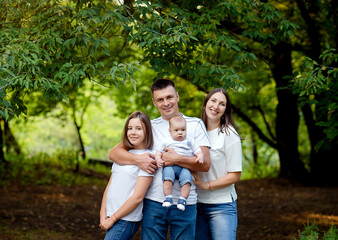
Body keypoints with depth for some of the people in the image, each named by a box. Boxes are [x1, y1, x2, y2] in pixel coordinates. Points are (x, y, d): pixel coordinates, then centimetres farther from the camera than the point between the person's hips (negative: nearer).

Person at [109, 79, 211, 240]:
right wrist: (138, 159, -13)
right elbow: (114, 153, 5)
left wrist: (176, 159, -15)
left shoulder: (195, 125, 7)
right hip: (154, 202, 1)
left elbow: (205, 164, -2)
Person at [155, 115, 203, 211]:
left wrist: (200, 156, -6)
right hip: (170, 166, 0)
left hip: (185, 167, 0)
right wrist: (158, 159, 1)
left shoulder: (189, 142, 18)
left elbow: (197, 151, 16)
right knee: (167, 177, -30)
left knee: (186, 179, -29)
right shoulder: (166, 141, 19)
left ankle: (182, 199, -26)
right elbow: (159, 151, 21)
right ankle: (168, 198, -28)